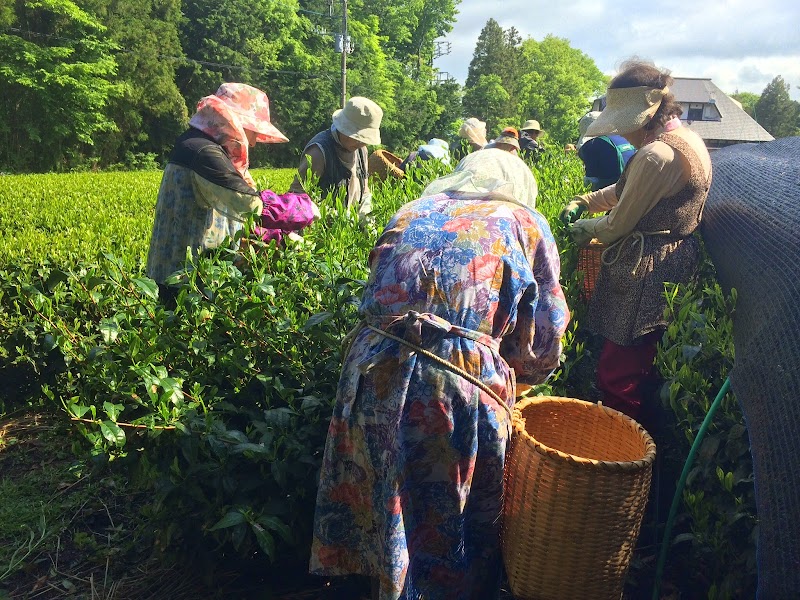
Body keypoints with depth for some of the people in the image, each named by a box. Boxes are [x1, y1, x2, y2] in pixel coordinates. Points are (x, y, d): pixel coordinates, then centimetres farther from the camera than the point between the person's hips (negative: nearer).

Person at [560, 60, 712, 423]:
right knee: (639, 364, 20)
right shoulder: (687, 138, 11)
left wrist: (585, 230, 5)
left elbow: (619, 223, -14)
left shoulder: (656, 155, -23)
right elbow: (628, 189, 21)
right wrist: (586, 201, 12)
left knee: (618, 373, 0)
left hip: (645, 272, -11)